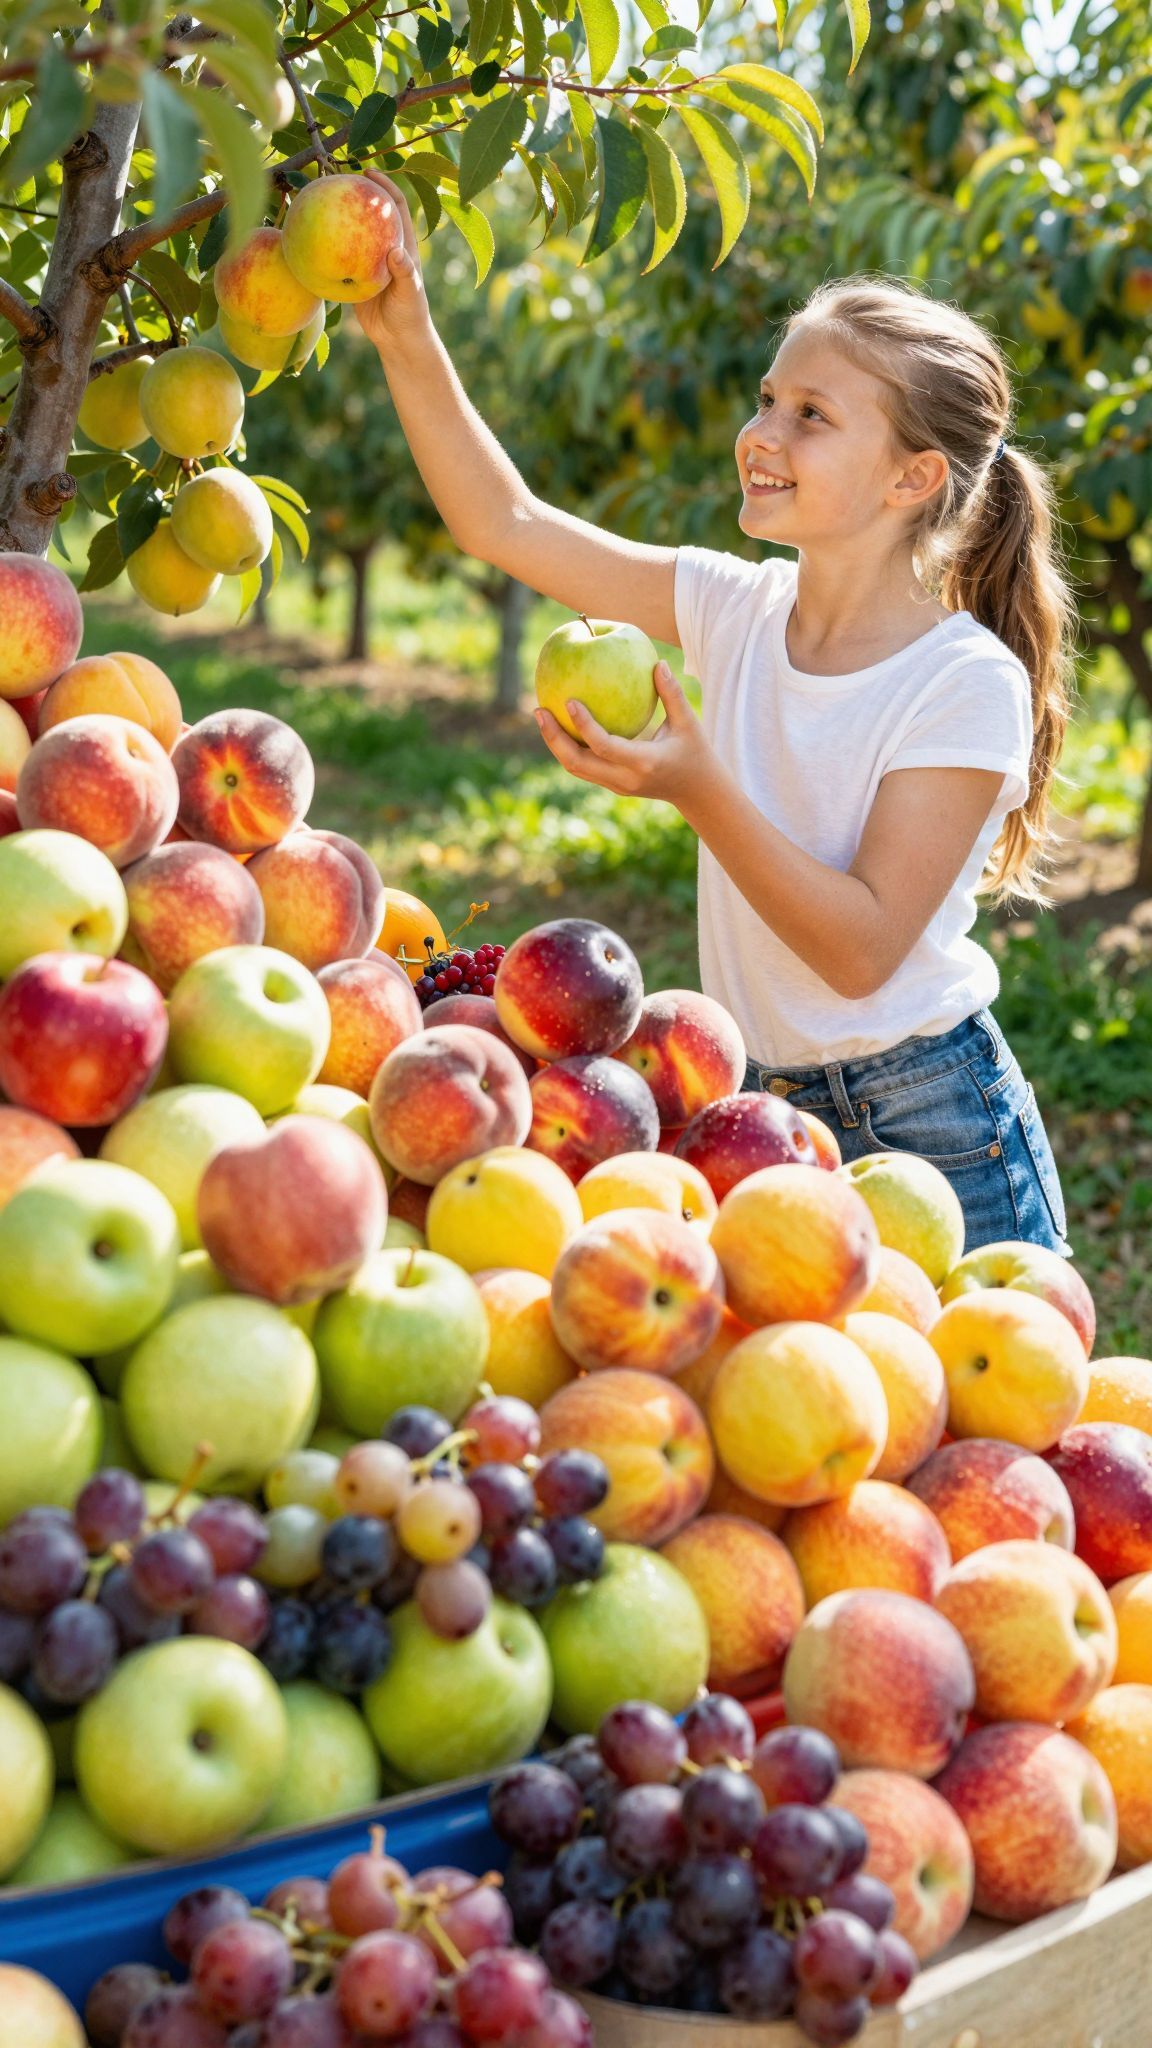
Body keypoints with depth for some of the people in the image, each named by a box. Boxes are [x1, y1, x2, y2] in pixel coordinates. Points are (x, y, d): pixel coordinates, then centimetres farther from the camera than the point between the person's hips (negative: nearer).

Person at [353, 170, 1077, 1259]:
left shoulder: (967, 684, -17)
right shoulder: (740, 609, -1)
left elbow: (862, 949, -20)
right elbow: (505, 525, 0)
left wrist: (699, 790, -30)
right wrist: (404, 335, -10)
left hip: (932, 1141, -5)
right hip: (761, 1116, 5)